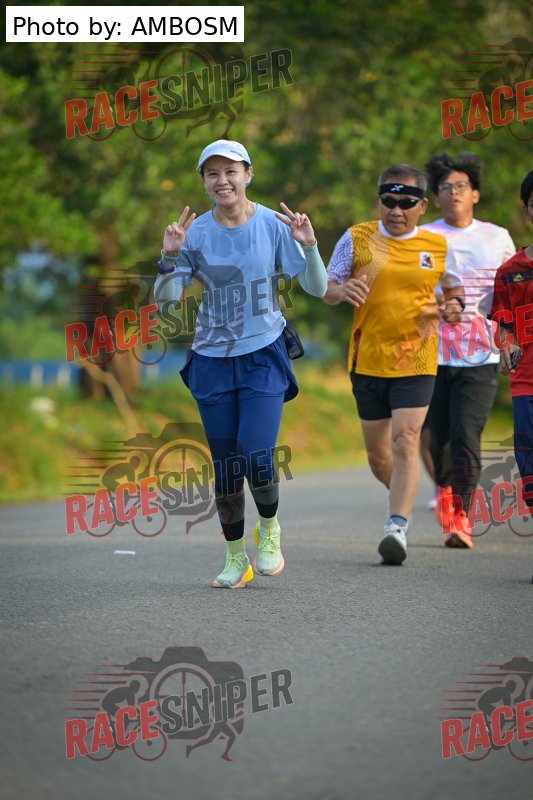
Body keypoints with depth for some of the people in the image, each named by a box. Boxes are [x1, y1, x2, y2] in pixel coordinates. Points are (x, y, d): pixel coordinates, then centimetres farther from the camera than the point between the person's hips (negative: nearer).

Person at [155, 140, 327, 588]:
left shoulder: (273, 226, -5)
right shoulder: (196, 232, -2)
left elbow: (317, 288, -5)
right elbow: (166, 296, -4)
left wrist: (309, 246, -21)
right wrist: (171, 256, -20)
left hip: (264, 355, -2)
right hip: (212, 361, 2)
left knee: (256, 458, -14)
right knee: (226, 465, 4)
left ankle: (269, 528, 17)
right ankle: (235, 556, 21)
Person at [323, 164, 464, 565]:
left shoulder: (437, 246, 2)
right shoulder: (357, 239, 1)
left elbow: (453, 288, 17)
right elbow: (328, 289, 5)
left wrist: (454, 307, -6)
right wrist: (343, 290, -18)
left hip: (416, 360, -2)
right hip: (368, 360, 2)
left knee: (405, 442, -17)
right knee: (378, 456, 9)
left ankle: (397, 527, -19)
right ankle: (406, 498, 37)